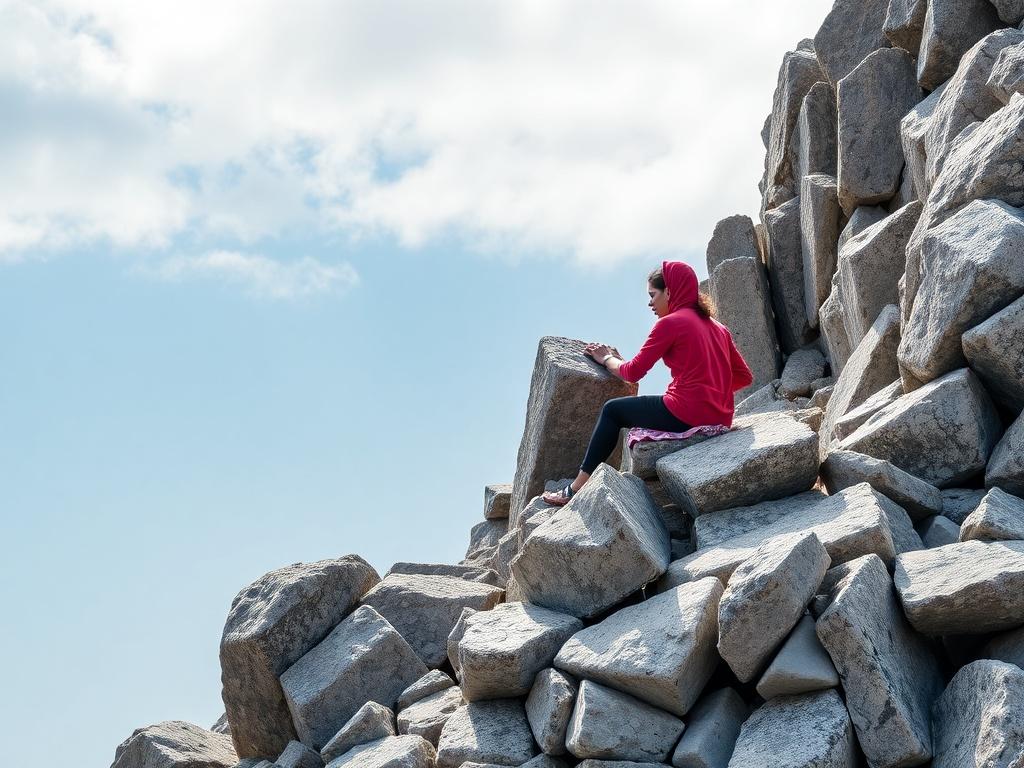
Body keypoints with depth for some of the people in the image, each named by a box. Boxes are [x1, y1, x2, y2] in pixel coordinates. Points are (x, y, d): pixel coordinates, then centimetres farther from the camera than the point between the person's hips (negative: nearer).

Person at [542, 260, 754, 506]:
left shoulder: (670, 323, -6)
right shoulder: (718, 327, 16)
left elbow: (633, 372, -1)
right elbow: (744, 376, 16)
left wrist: (607, 359, 17)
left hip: (685, 415, -8)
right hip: (721, 420, 8)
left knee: (612, 410, 15)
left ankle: (578, 488, 14)